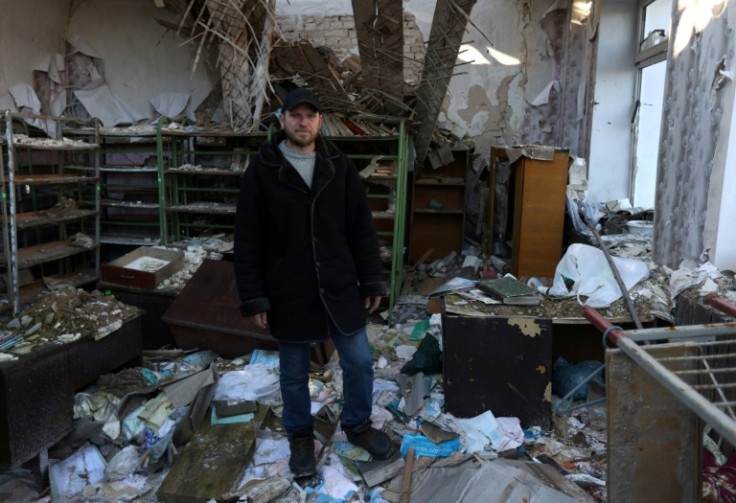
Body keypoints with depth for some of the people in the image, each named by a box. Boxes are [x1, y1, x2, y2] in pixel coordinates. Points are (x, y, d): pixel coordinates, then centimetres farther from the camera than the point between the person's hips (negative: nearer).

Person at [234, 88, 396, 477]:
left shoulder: (340, 166, 1)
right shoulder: (261, 170, -6)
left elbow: (362, 228, 4)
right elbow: (247, 241, -6)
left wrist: (372, 281, 2)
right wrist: (253, 298, -8)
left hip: (340, 288, 2)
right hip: (288, 293, -2)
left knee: (359, 362, 11)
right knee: (294, 374, 14)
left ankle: (357, 425, 36)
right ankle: (300, 435, 37)